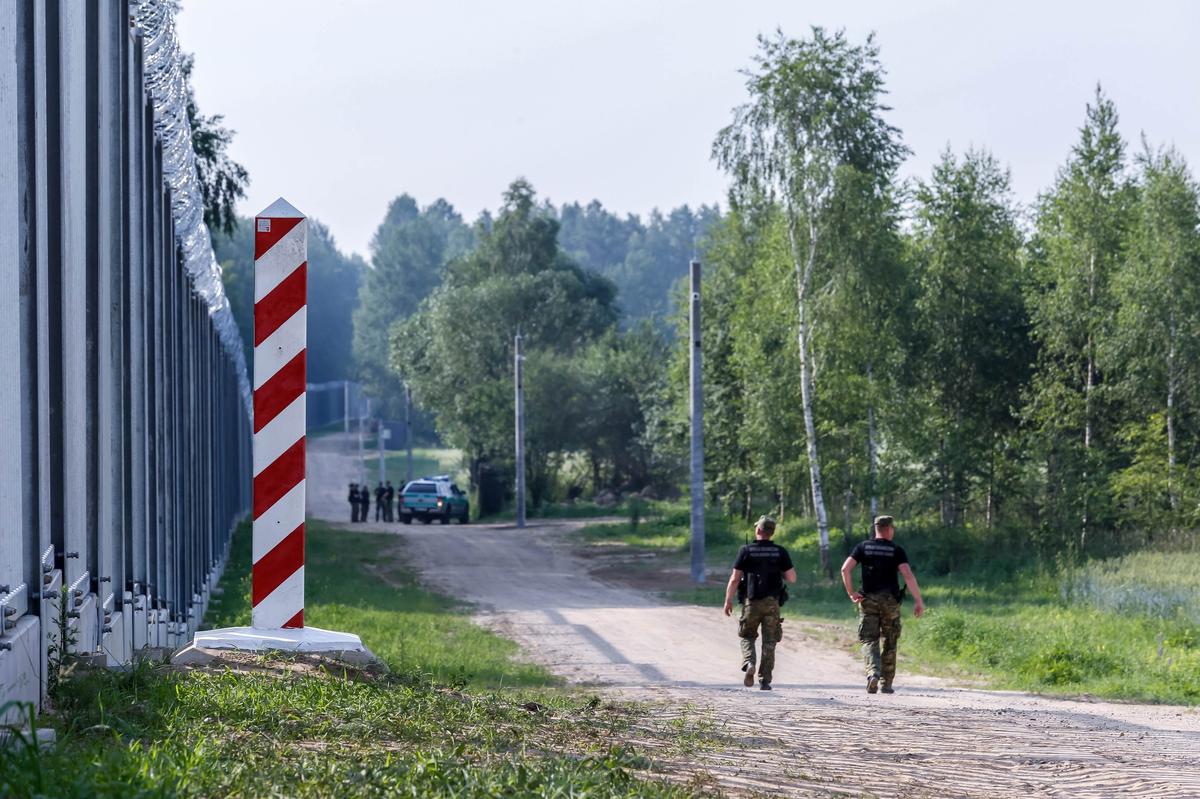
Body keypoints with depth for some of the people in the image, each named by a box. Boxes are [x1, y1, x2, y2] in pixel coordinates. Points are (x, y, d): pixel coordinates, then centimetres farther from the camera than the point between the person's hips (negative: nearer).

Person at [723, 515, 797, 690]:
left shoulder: (746, 551, -4)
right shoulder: (780, 552, 0)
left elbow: (735, 578, -5)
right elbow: (792, 578, -1)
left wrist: (728, 600, 3)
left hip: (751, 602, -1)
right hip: (772, 603, 1)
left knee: (747, 636, 16)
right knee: (769, 642, 7)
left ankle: (749, 664, -11)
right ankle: (764, 681, 4)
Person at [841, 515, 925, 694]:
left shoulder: (863, 547, 4)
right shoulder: (897, 550, -1)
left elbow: (845, 569, -7)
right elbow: (908, 575, -14)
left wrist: (851, 593, 0)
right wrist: (918, 600, -12)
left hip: (868, 600, 0)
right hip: (890, 601, 0)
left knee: (869, 641, 0)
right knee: (889, 643, 13)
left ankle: (873, 672, -27)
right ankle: (886, 684, 16)